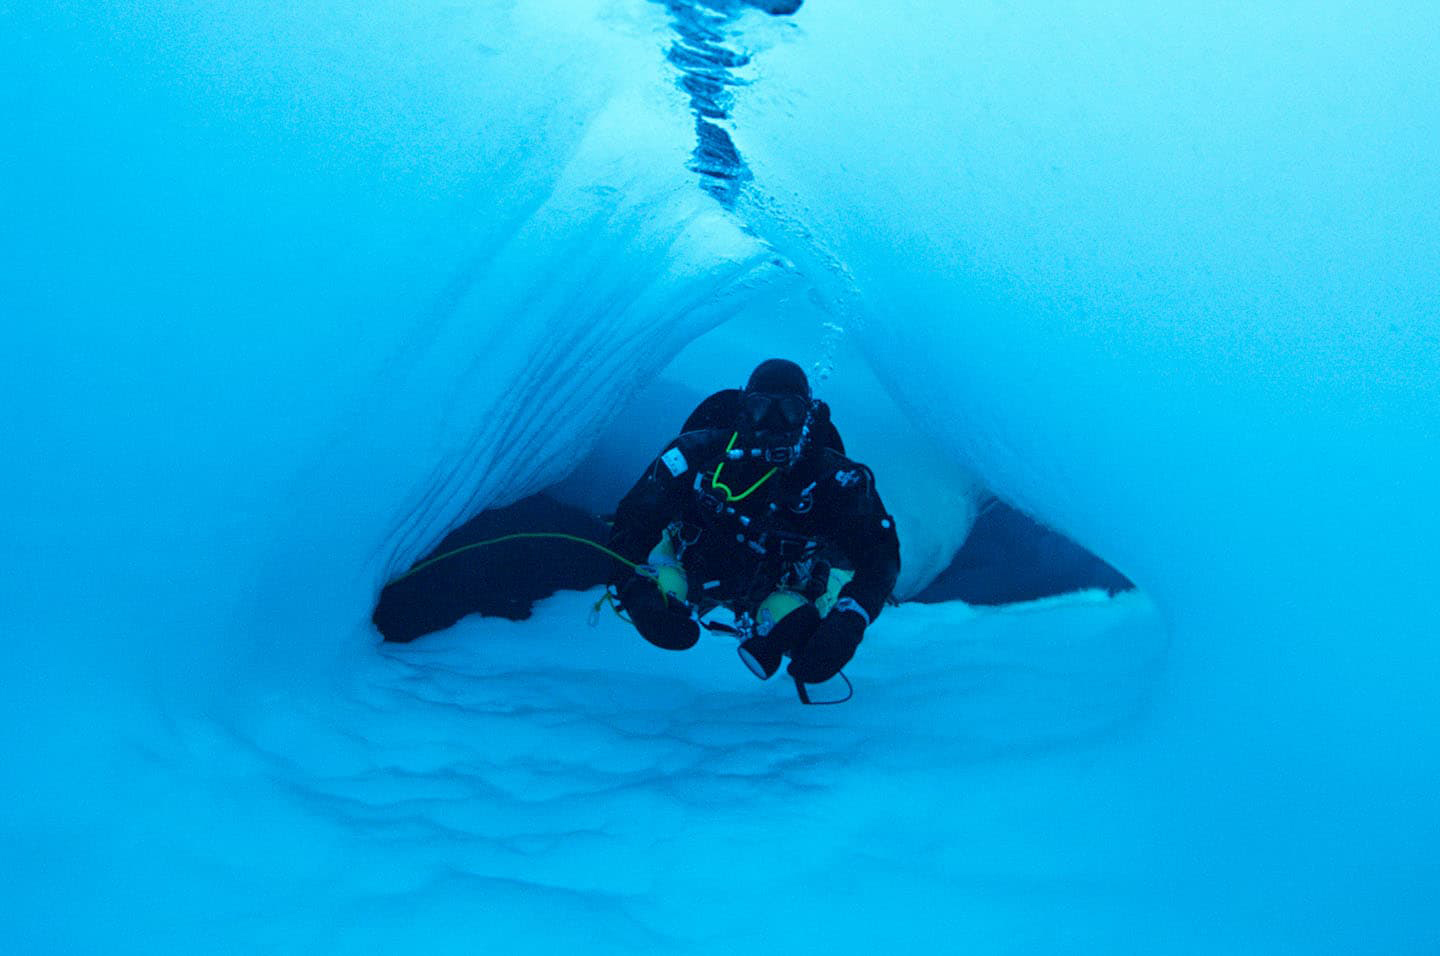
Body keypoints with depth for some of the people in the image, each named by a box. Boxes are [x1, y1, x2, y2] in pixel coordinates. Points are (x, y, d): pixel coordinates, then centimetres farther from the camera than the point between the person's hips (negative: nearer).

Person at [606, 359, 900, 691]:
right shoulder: (701, 451, -29)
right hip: (693, 568, 1)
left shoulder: (833, 477, -27)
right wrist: (635, 588, -43)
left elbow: (880, 555, -31)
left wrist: (849, 621, -49)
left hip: (775, 587, 0)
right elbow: (631, 521, -25)